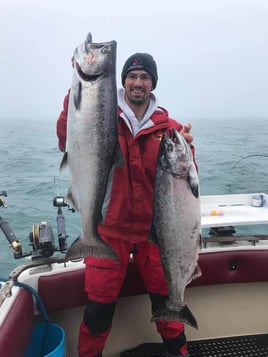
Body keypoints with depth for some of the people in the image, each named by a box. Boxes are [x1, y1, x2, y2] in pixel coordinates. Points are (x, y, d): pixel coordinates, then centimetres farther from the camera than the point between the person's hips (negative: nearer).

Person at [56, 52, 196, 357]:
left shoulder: (168, 127, 1)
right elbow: (69, 143, -18)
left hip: (155, 229, 2)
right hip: (110, 228, -1)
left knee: (166, 299, 16)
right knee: (99, 306, 5)